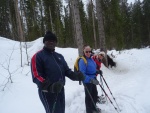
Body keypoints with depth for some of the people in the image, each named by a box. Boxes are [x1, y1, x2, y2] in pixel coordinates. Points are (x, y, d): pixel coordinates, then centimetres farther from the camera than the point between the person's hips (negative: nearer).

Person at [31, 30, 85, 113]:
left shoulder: (59, 56, 15)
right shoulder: (38, 56, -8)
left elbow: (66, 70, 14)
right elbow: (36, 76, -16)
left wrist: (75, 75, -8)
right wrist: (50, 86, -32)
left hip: (60, 90, 8)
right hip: (47, 92, -7)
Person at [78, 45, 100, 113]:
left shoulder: (91, 59, 4)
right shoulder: (82, 61, -22)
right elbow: (82, 74, -28)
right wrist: (91, 80, -34)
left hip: (93, 80, 9)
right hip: (87, 81, -8)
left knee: (94, 95, 22)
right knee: (88, 96, 7)